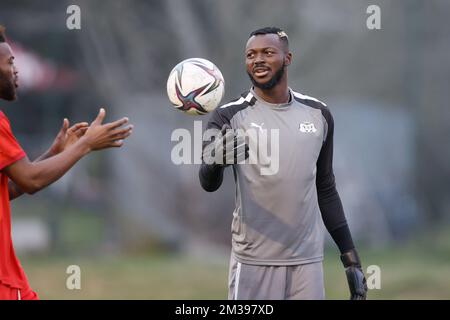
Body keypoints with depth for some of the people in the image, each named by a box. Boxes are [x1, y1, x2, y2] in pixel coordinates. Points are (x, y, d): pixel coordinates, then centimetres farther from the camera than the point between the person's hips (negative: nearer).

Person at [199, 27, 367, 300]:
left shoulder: (318, 114, 7)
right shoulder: (230, 117, -5)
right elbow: (209, 184, -19)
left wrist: (350, 255, 11)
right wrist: (215, 161, -42)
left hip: (307, 260, 3)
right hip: (254, 262, -3)